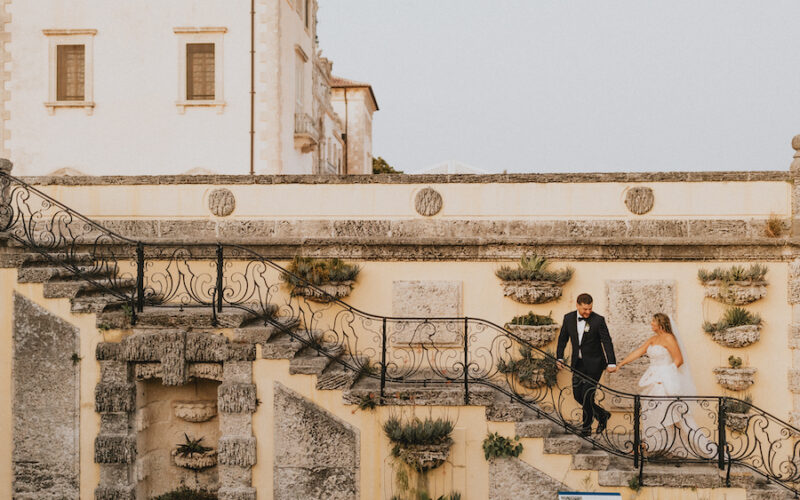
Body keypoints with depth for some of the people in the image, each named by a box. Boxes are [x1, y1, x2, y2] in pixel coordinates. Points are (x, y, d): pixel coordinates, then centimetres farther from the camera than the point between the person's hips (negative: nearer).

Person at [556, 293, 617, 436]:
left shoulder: (598, 320, -13)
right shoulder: (568, 318, -1)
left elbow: (607, 341, -12)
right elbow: (563, 338, 11)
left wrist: (611, 363, -18)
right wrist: (559, 357, 5)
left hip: (594, 364, -5)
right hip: (578, 364, 5)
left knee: (587, 394, -7)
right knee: (577, 395, 7)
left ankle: (586, 426, 11)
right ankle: (602, 415, 27)